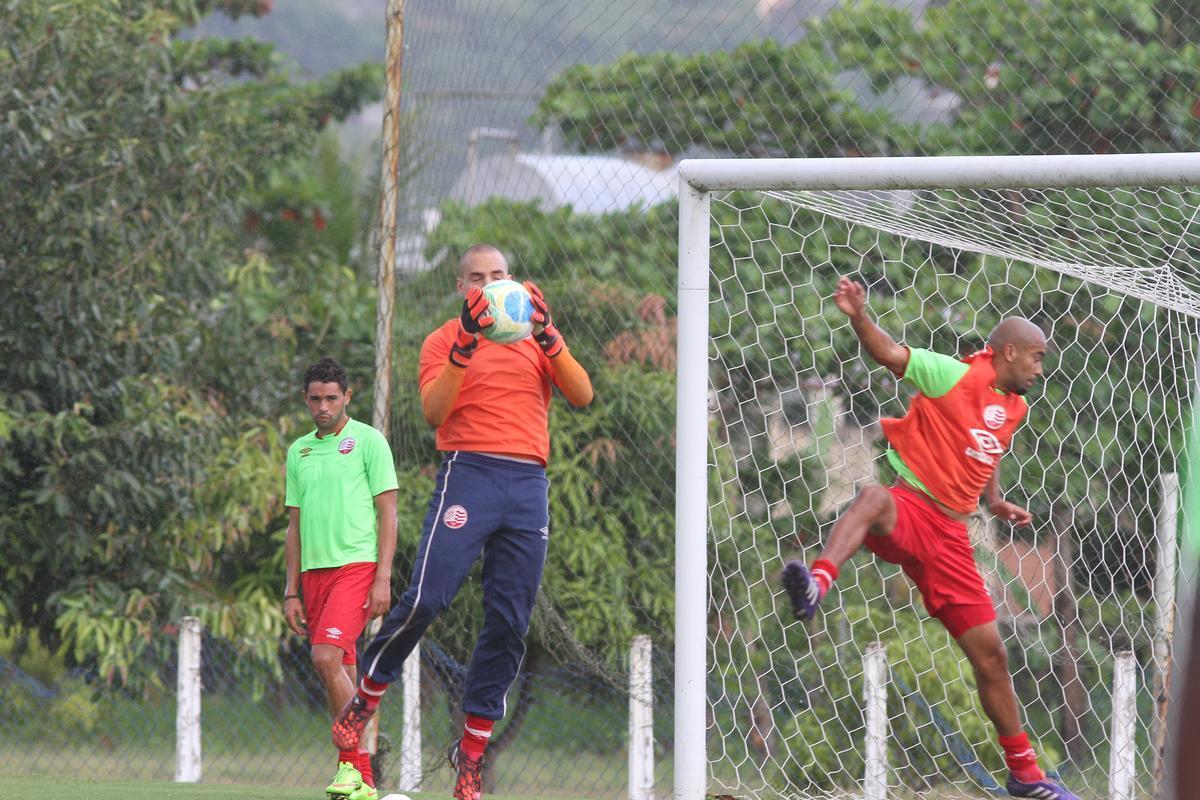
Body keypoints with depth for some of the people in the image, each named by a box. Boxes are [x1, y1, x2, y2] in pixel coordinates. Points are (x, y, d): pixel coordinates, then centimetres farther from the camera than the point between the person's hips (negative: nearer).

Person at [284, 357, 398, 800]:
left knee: (327, 656, -21)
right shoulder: (299, 451, 16)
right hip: (314, 570, 6)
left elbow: (388, 514, -4)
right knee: (340, 671, 4)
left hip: (357, 564, -6)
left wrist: (383, 579, -12)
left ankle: (354, 764, -16)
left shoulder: (368, 441, -1)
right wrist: (292, 589, 14)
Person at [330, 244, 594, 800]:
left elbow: (581, 396, 3)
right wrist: (465, 344, -17)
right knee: (426, 598, -16)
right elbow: (434, 411, -8)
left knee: (508, 624, 0)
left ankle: (471, 752, 6)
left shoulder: (536, 334, 16)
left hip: (529, 483, 3)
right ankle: (365, 698, 4)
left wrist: (546, 336, -9)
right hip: (469, 474, -3)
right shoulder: (444, 341, 8)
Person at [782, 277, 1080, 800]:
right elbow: (889, 353, -13)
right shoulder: (955, 377, -5)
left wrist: (995, 501, 23)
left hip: (950, 536, 7)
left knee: (989, 653, 8)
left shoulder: (1016, 407, 18)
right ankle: (817, 583, -71)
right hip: (910, 508, -7)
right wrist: (858, 316, -30)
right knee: (874, 499, -44)